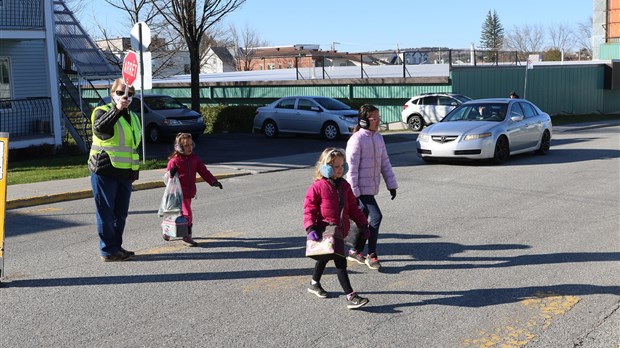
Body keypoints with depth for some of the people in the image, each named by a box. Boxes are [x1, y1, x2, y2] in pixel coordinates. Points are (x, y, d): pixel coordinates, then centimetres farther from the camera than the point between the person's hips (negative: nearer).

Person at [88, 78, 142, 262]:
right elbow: (99, 128, -28)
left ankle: (117, 247, 22)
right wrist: (116, 110, -38)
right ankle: (108, 250, 4)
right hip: (104, 172, -7)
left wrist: (135, 171, 20)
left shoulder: (133, 117, 19)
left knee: (121, 213, 11)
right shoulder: (102, 111, -3)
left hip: (125, 173, 7)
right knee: (106, 213, -2)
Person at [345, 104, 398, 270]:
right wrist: (353, 192, -17)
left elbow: (385, 163, 12)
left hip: (372, 187, 8)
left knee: (364, 220, 15)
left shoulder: (378, 138, 8)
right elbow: (352, 167, -16)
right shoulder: (357, 139, -15)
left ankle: (355, 251, 29)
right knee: (376, 217, -13)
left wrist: (391, 184, 8)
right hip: (361, 188, -8)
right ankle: (371, 255, -1)